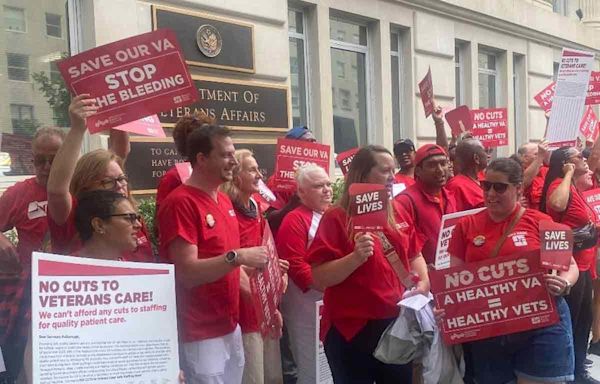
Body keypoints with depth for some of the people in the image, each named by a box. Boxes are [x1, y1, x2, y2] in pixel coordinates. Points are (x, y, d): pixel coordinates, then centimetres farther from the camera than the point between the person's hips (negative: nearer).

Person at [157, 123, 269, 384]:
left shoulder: (224, 200, 11)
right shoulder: (180, 203, -16)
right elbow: (187, 273, -21)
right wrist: (238, 257, -27)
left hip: (231, 326, 8)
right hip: (200, 334, -8)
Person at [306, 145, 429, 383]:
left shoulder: (396, 213, 7)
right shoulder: (337, 217, -11)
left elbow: (413, 255, 20)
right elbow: (319, 277, -17)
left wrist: (423, 282, 2)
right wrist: (355, 258, -30)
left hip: (397, 324, 6)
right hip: (352, 330, -6)